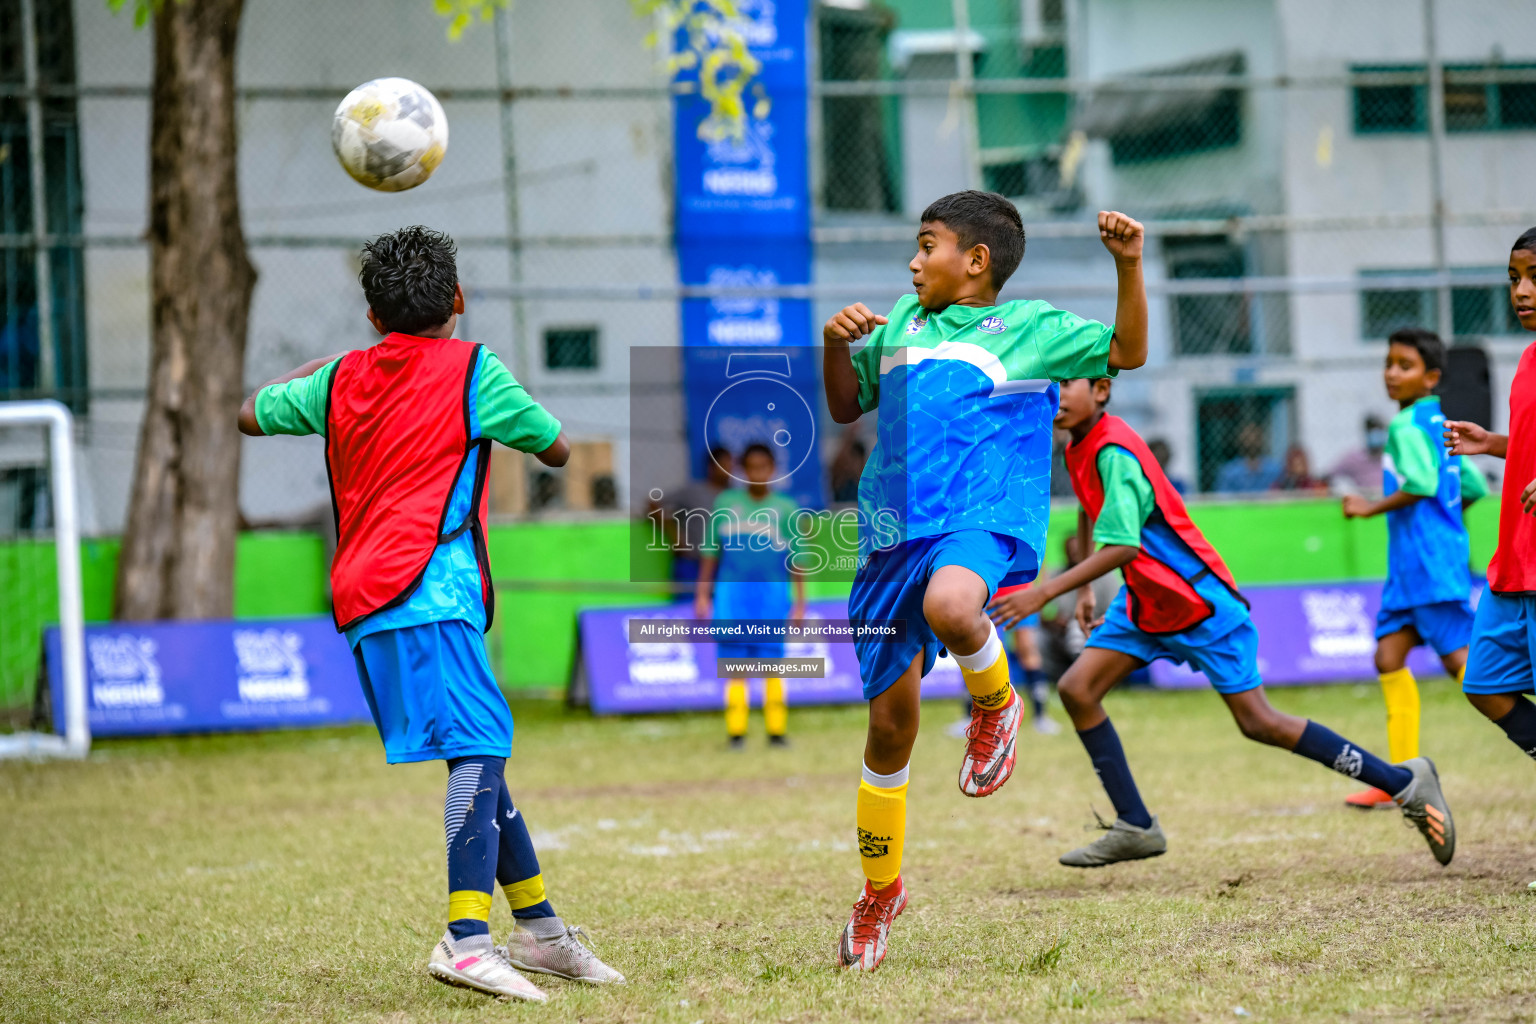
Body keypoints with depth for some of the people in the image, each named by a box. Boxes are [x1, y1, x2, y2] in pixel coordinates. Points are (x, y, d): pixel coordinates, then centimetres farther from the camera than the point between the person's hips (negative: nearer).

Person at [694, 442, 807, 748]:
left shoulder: (785, 509, 5)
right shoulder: (726, 504, 7)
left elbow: (796, 559, 8)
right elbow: (710, 551, 11)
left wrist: (800, 602, 4)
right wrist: (703, 594, 7)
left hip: (772, 592, 0)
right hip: (732, 591, 0)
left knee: (772, 663, -3)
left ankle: (776, 729, 2)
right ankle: (736, 731, 1)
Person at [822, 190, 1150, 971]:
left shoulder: (1030, 327, 6)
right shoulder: (901, 323, 20)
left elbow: (1127, 351, 0)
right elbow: (845, 406, 27)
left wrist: (1128, 266, -13)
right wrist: (835, 343, 8)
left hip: (981, 522, -5)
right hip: (893, 537, 5)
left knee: (950, 604, -41)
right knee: (890, 723, 5)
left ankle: (996, 706, -8)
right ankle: (880, 891, 21)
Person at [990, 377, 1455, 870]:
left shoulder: (1114, 453, -24)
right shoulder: (1078, 450, 4)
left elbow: (1122, 547, -32)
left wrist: (1045, 592, -34)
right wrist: (1084, 591, 24)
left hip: (1201, 604, -9)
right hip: (1145, 606, 9)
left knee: (1260, 723, -6)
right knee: (1077, 688, -4)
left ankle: (1405, 782, 4)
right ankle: (1136, 828, 3)